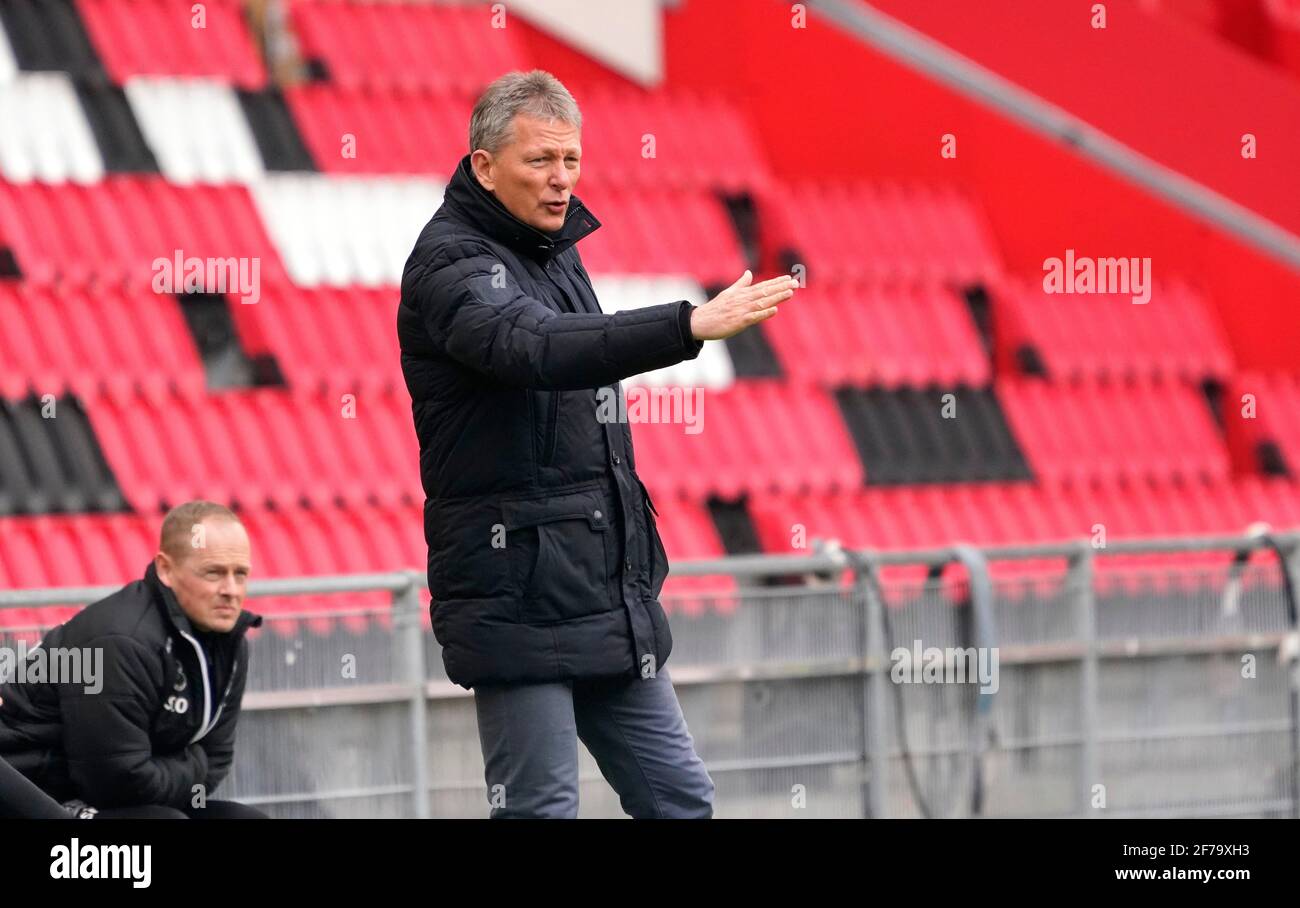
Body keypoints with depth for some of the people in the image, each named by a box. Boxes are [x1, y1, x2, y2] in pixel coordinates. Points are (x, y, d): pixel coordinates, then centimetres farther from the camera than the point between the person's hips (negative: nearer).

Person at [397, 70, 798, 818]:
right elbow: (537, 349, -34)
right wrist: (692, 326, -44)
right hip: (518, 596, -9)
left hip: (610, 595, 9)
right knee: (540, 808, -7)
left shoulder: (556, 250, 15)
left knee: (679, 797, 9)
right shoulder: (451, 264, -13)